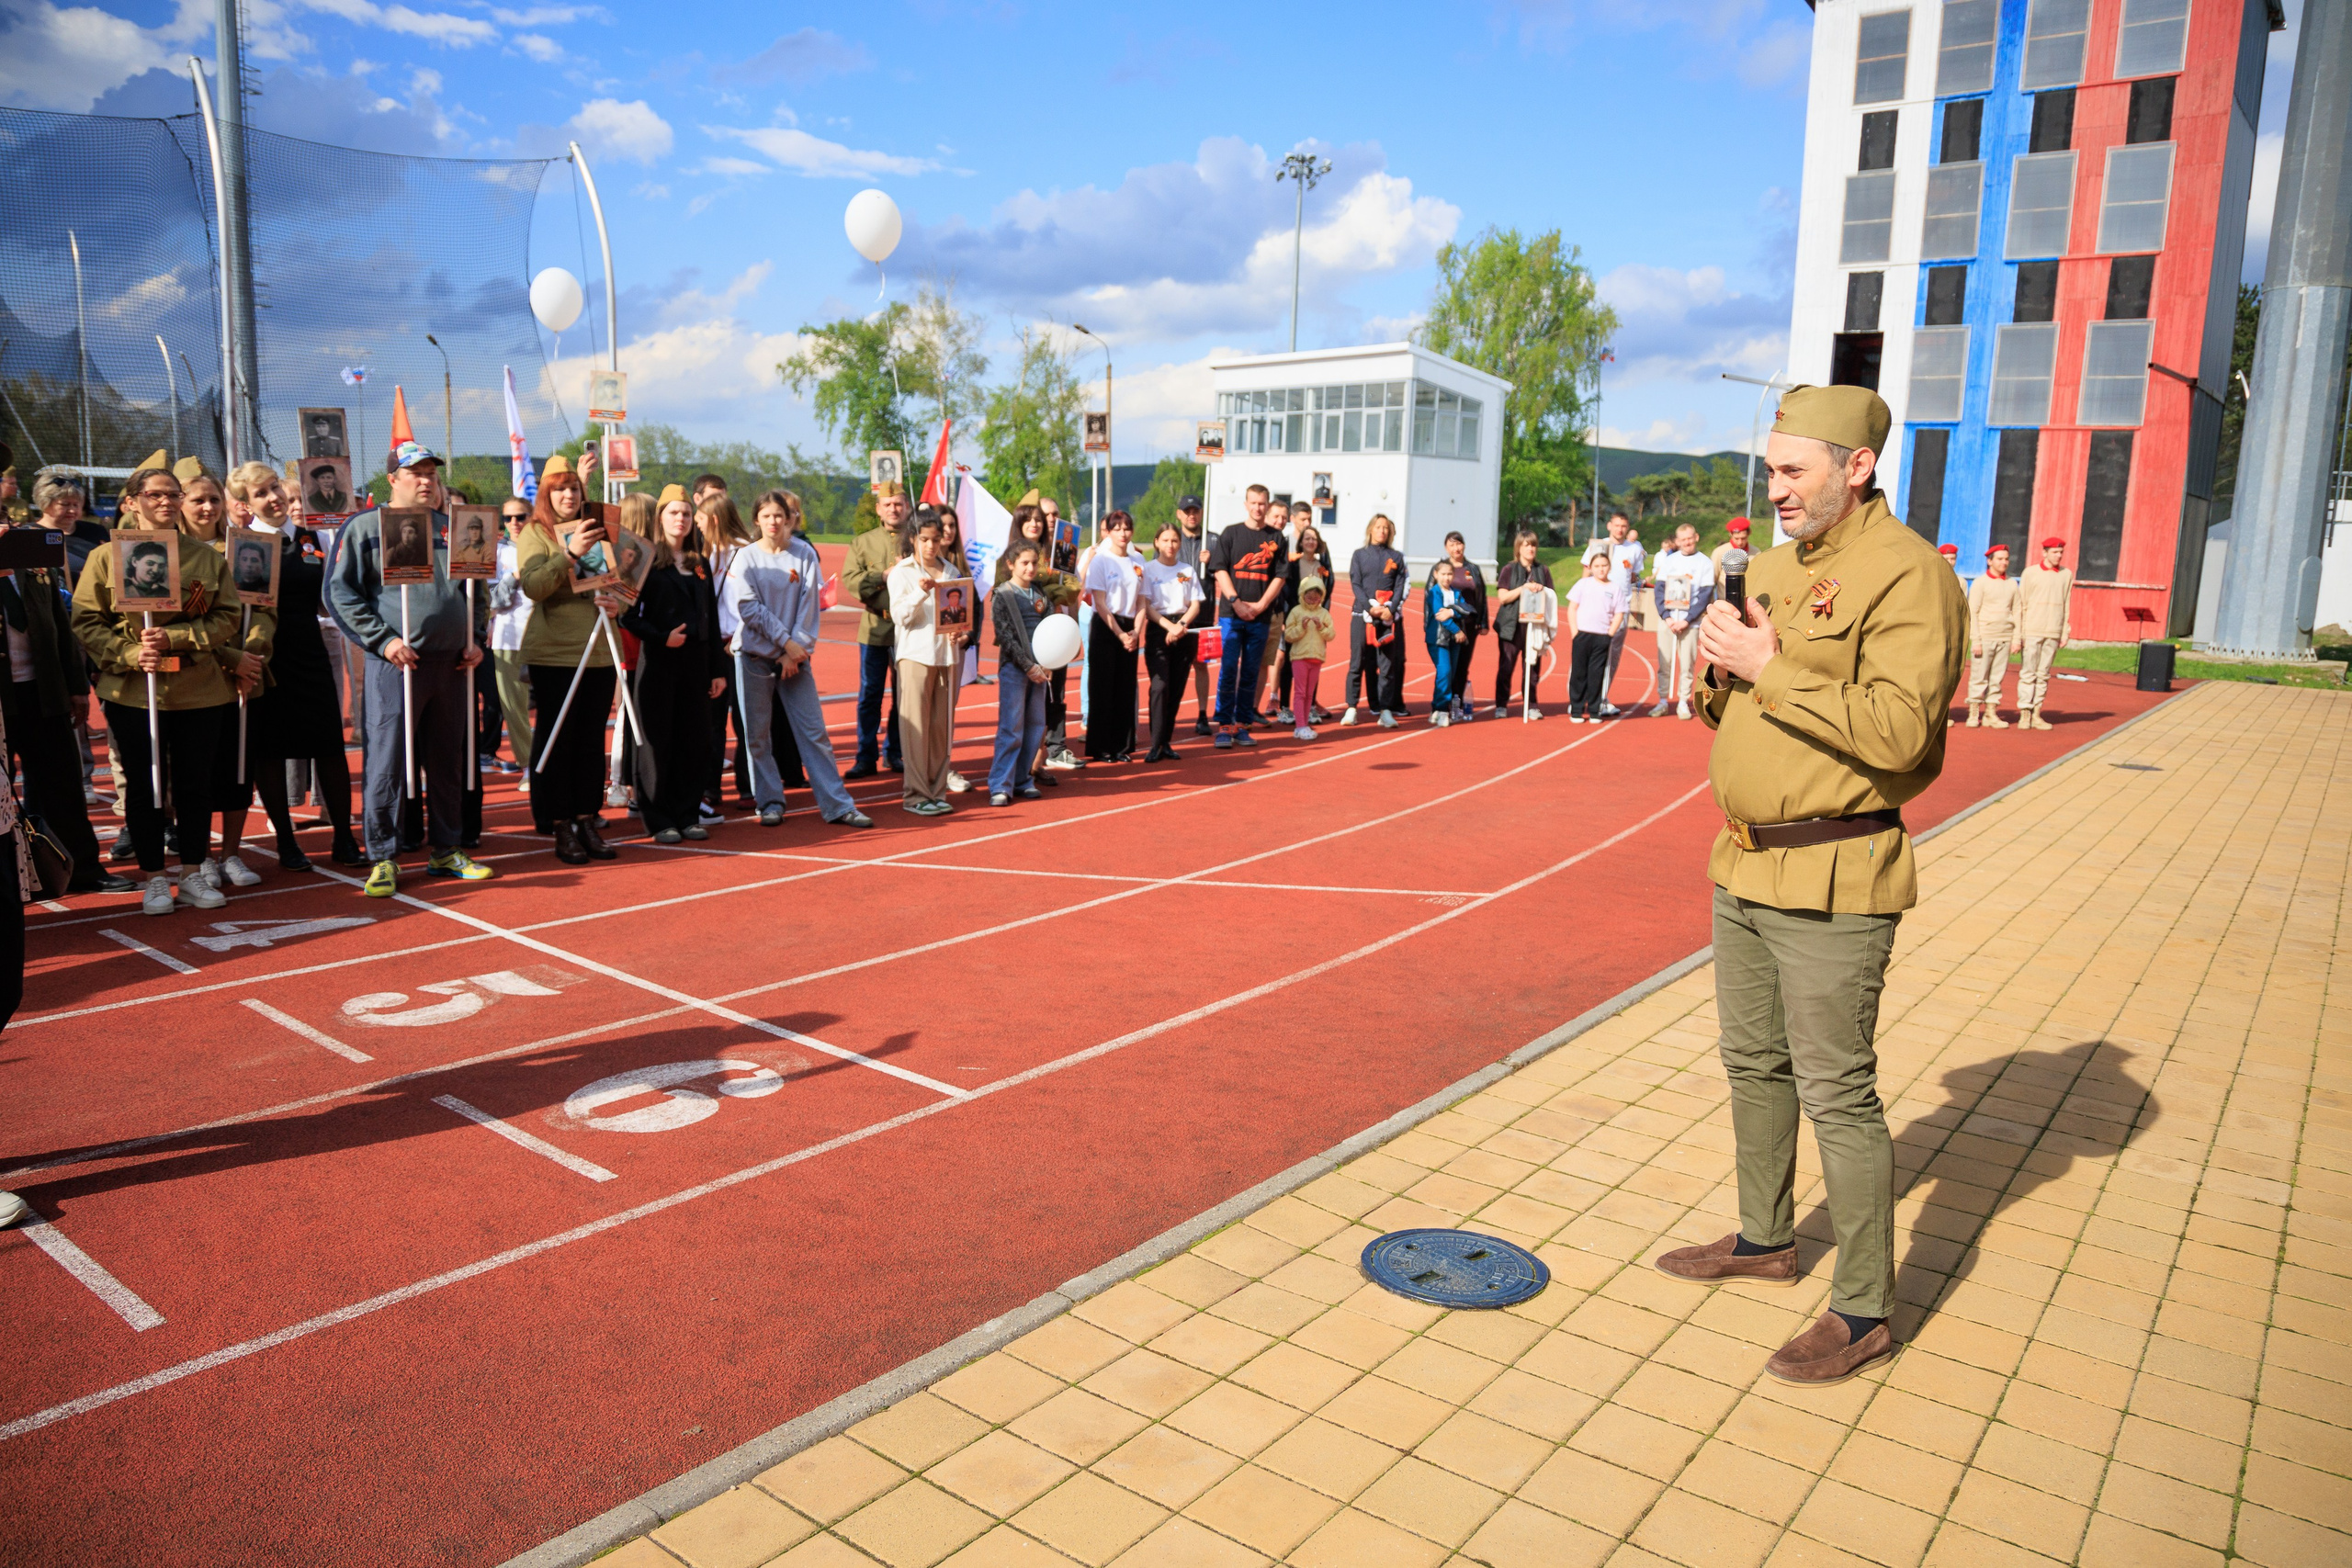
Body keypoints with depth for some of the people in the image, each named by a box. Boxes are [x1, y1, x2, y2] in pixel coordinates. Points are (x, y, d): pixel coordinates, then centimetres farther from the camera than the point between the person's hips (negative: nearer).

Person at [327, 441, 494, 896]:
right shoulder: (366, 527, 0)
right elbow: (341, 592, -4)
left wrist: (474, 638, 10)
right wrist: (382, 639, -13)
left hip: (451, 663, 5)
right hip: (396, 662, -5)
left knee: (447, 762, 10)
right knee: (387, 762, -4)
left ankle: (445, 850, 20)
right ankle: (384, 858, 4)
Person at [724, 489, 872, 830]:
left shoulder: (805, 554, 1)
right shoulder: (746, 557, -1)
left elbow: (809, 606, -2)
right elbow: (749, 608, -8)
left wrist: (795, 651, -9)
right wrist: (786, 641, -12)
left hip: (795, 655, 0)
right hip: (755, 655, 0)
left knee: (813, 730, 0)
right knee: (757, 734, 3)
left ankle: (837, 805, 2)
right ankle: (770, 802, 15)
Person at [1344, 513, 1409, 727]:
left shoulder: (1396, 557, 12)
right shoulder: (1359, 555, 9)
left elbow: (1400, 586, 6)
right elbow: (1355, 584, 2)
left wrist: (1391, 608, -10)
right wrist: (1370, 607, -12)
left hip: (1390, 616, 1)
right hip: (1362, 615, -1)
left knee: (1388, 664, -2)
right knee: (1357, 662, -2)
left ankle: (1386, 709, -1)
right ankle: (1351, 708, 0)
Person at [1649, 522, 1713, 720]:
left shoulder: (1704, 563, 2)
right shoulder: (1668, 560, 9)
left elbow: (1705, 597, -3)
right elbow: (1659, 589, 4)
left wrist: (1686, 621, -12)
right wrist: (1666, 617, -9)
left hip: (1689, 621, -2)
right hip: (1666, 619, 2)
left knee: (1687, 664, -1)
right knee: (1664, 662, 2)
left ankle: (1683, 703, 6)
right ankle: (1663, 702, 9)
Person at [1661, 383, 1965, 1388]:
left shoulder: (1906, 574, -14)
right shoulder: (1773, 567, 14)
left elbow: (1897, 730, -25)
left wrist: (1771, 667, -21)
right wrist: (1722, 667, -3)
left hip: (1834, 883, -9)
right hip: (1745, 863, 9)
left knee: (1836, 1091, -2)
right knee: (1754, 1064, 20)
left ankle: (1864, 1312, 12)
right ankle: (1764, 1238, 38)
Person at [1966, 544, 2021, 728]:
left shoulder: (2012, 584, 12)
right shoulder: (1980, 583, -1)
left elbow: (2016, 612, 14)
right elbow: (1972, 613, -4)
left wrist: (2016, 639, 7)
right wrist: (1975, 640, -10)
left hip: (2004, 639, 4)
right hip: (1984, 636, -4)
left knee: (1997, 678, 4)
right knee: (1978, 677, -4)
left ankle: (1991, 714, 8)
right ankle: (1973, 714, 1)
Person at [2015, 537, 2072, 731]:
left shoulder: (2067, 575, 10)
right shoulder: (2031, 572, 2)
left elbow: (2067, 606, 12)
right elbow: (2021, 604, 3)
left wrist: (2065, 633, 7)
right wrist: (2018, 633, -2)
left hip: (2054, 633, 2)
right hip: (2032, 631, -2)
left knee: (2043, 674, 5)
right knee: (2028, 673, -3)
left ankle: (2036, 714, 8)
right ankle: (2025, 714, -1)